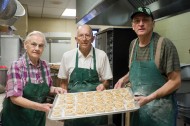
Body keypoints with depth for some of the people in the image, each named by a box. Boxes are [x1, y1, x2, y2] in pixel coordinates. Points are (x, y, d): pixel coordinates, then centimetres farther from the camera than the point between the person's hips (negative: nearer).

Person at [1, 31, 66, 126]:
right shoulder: (17, 66, -17)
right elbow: (15, 97, -22)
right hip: (17, 118, -5)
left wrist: (55, 89, -10)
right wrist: (40, 106, -32)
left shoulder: (45, 66, -2)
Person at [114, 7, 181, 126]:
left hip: (160, 107, -5)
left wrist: (149, 98, -20)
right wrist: (124, 79, 0)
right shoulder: (133, 44, 3)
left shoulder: (165, 44, -16)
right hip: (137, 104, 6)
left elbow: (175, 81, -14)